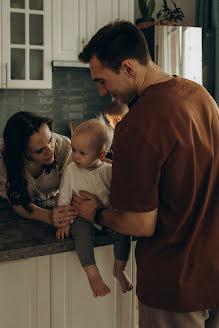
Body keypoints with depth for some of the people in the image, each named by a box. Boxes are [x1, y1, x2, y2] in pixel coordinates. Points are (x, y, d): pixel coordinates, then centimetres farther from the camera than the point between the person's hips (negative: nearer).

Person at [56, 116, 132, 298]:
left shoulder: (109, 171, -4)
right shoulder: (71, 170, -3)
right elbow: (64, 198, 2)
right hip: (83, 216, -1)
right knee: (82, 232, -32)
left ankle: (119, 269, -2)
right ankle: (92, 273, -24)